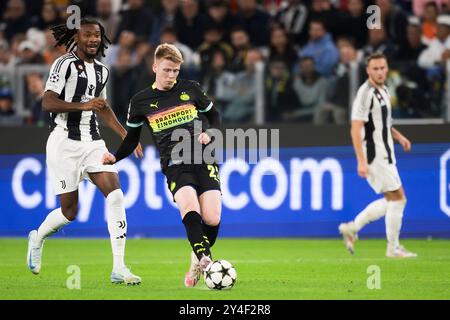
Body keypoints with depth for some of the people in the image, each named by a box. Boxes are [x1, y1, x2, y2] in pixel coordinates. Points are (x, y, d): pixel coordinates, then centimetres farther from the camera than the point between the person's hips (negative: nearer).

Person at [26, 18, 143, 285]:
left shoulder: (101, 71, 13)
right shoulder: (65, 65, -9)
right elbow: (48, 103, -17)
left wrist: (125, 135, 22)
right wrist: (84, 105, -25)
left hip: (93, 142, 6)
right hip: (65, 142, -6)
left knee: (116, 195, -12)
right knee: (69, 211, -2)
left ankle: (119, 269, -12)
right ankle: (38, 238, 33)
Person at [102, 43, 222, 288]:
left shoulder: (190, 89, 9)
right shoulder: (140, 102, 7)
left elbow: (213, 115, 22)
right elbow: (132, 139, 16)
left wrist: (210, 134, 1)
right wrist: (114, 158, -1)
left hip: (204, 159, 1)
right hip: (175, 165, -1)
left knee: (212, 220, -13)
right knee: (189, 207, -31)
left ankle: (198, 261, 15)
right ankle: (205, 261, -40)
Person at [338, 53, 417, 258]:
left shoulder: (383, 90, 13)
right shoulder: (366, 93, -16)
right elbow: (356, 129, -21)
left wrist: (398, 136, 15)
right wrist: (361, 161, -25)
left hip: (384, 155, 9)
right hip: (374, 155, -9)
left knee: (391, 201, 12)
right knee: (397, 198, -6)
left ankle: (352, 228, 17)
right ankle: (393, 248, 3)